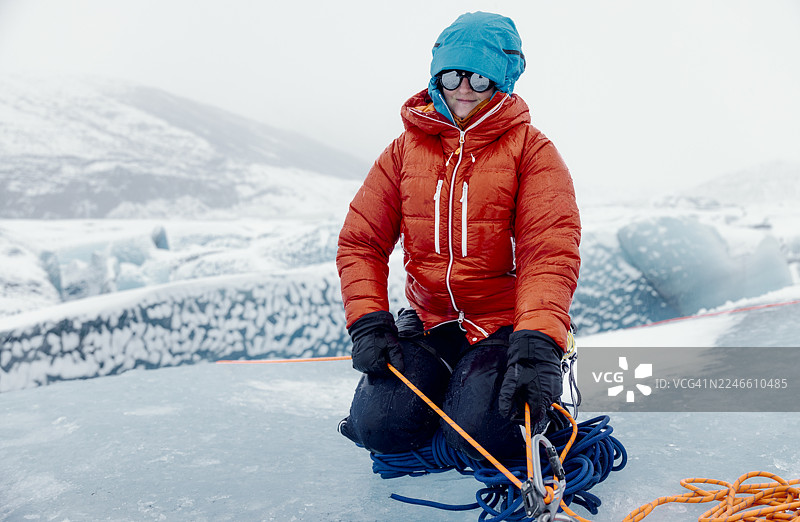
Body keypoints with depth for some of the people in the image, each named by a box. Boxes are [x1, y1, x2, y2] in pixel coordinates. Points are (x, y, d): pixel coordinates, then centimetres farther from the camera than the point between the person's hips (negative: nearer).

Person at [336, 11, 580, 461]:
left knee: (481, 431, -25)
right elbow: (361, 241, 5)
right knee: (379, 424, -16)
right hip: (428, 320, 3)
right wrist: (368, 320, -10)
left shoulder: (532, 150, -5)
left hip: (505, 322, -3)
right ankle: (444, 390, 16)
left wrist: (538, 341, -31)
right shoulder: (406, 150, 5)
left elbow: (551, 252, -17)